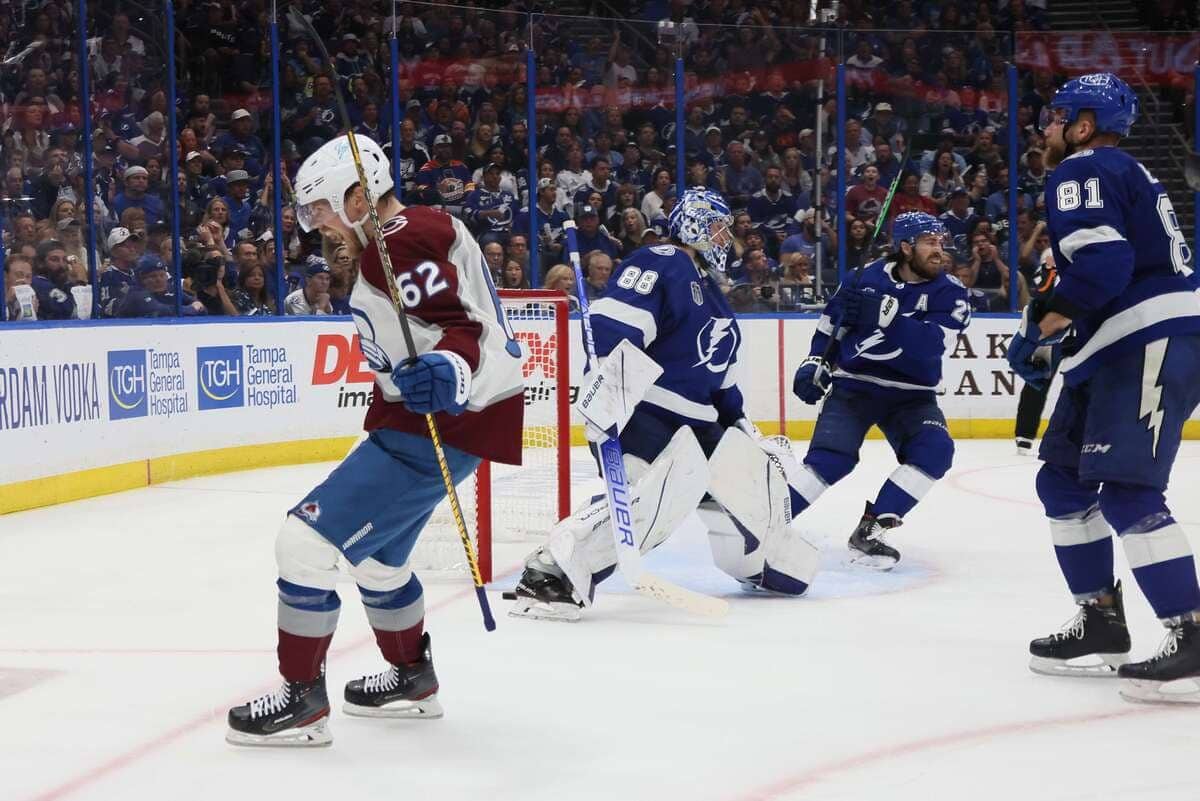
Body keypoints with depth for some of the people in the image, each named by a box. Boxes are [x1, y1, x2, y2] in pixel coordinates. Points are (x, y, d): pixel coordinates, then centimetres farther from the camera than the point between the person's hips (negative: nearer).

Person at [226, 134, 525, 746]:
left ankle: (302, 699, -4)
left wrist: (448, 372, -46)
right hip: (421, 417, 11)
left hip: (442, 424, -11)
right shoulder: (425, 229, 15)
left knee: (306, 539, -12)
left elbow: (459, 327, -28)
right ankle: (412, 678, 43)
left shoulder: (401, 243, -18)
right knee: (376, 553, 27)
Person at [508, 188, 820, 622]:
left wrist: (741, 426, 23)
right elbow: (611, 328, -24)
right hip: (638, 409, -10)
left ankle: (761, 562, 41)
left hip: (694, 419, 10)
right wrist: (603, 393, -34)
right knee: (664, 492, -30)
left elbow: (721, 377, 28)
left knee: (747, 478, 13)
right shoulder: (658, 266, -10)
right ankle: (551, 572, -30)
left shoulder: (710, 290, 22)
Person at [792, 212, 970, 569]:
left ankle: (869, 531, -16)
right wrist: (815, 363, 4)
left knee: (934, 449, -23)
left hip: (910, 394, 1)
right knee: (832, 458, -22)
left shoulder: (949, 292, -9)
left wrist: (885, 315, -36)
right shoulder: (867, 278, -5)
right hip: (852, 384, -1)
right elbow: (832, 321, 12)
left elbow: (929, 345, -27)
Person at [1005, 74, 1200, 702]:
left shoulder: (1082, 172, -7)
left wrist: (1044, 327, -12)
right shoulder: (1123, 173, 25)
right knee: (1064, 478, 13)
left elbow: (1103, 261, -23)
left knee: (1126, 491, -17)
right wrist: (1048, 328, 17)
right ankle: (1101, 625, 17)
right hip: (1122, 350, 11)